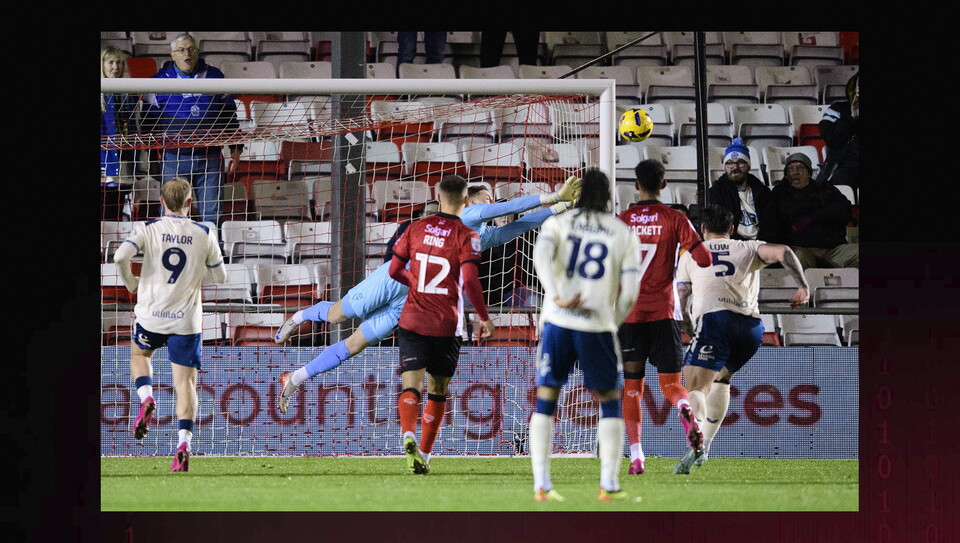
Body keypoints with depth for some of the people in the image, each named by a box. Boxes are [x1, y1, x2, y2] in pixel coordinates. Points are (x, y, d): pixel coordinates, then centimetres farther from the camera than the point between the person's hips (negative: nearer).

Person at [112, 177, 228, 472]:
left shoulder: (149, 229, -5)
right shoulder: (204, 235, -1)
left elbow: (120, 256, -18)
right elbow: (220, 275, 7)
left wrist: (129, 281, 2)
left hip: (151, 314, 0)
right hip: (187, 319, 0)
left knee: (139, 354, 31)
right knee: (185, 382, 2)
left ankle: (146, 399, 3)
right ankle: (184, 443, -16)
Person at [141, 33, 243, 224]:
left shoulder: (214, 77, 9)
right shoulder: (160, 80, 4)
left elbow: (229, 114, 17)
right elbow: (150, 121, 10)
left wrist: (235, 148, 11)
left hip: (211, 158, 1)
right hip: (174, 158, -1)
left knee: (212, 213, 2)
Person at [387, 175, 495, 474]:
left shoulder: (416, 228, 5)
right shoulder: (466, 236, -6)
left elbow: (394, 270, 9)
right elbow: (469, 280, -15)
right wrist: (484, 317, -3)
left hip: (412, 322, 1)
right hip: (447, 326, -1)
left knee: (410, 386, -8)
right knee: (438, 391, 15)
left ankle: (409, 436, -35)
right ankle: (424, 455, 17)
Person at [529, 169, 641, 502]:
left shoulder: (558, 223, 9)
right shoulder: (624, 234, 9)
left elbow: (542, 255, -13)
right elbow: (629, 292, 2)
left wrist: (556, 298, -23)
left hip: (557, 323, 0)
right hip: (598, 326, 0)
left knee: (545, 401, 11)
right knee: (610, 402, 14)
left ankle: (541, 485, 4)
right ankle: (609, 485, 7)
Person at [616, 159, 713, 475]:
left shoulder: (621, 221, 3)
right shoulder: (675, 219, -1)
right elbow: (704, 259, -9)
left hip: (629, 314, 1)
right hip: (664, 312, -1)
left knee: (632, 387, 10)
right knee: (671, 384, 1)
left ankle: (636, 455, 2)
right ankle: (684, 408, -35)